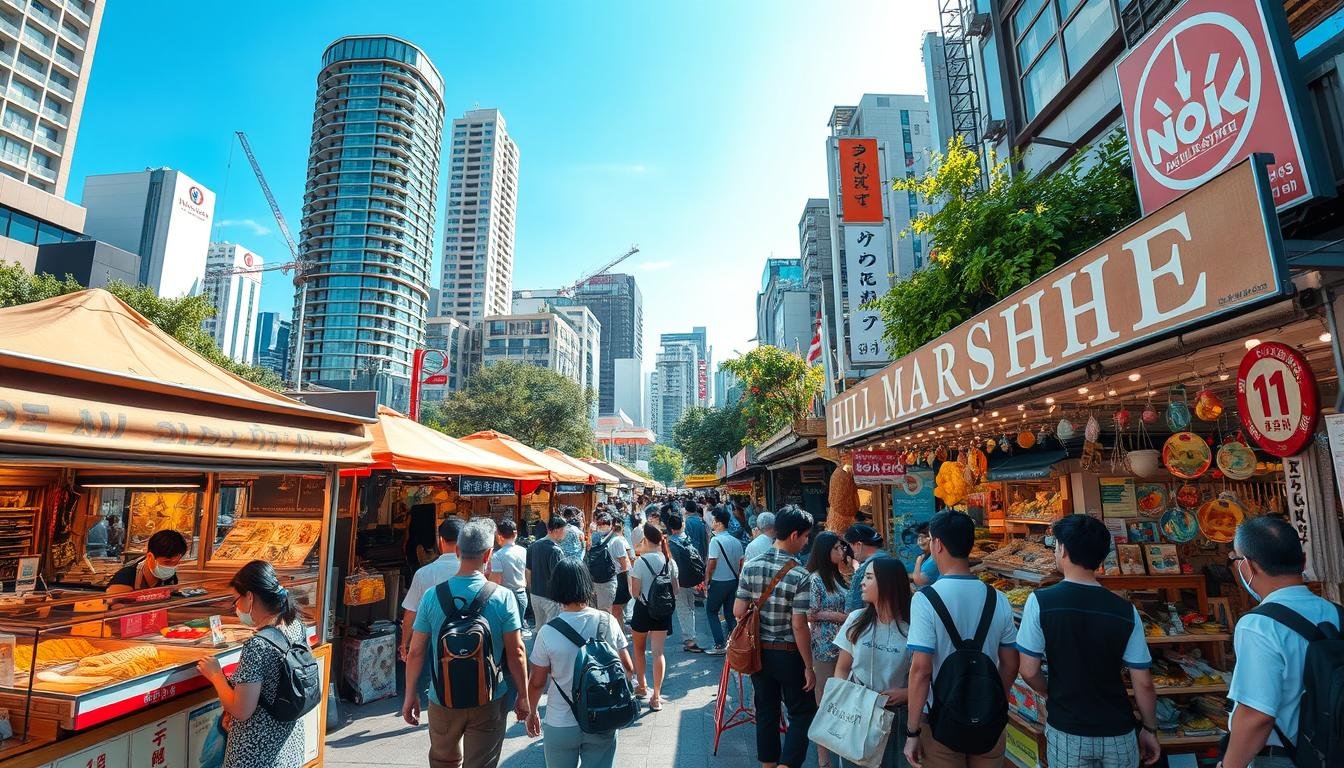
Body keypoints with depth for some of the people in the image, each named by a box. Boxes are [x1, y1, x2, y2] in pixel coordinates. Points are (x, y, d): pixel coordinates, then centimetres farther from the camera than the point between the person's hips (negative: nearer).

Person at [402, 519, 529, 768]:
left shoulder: (432, 596, -11)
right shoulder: (503, 598, -17)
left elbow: (416, 652, -5)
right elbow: (516, 652, -12)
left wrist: (410, 695, 10)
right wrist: (522, 696, 1)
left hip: (443, 700, 3)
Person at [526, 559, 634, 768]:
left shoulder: (548, 632, -18)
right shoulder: (608, 622, -12)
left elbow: (537, 682, -7)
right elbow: (628, 668, -2)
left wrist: (532, 712, 11)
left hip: (561, 726, -1)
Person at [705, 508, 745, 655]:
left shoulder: (716, 540, -17)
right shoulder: (736, 541, 4)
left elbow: (712, 563, -18)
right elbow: (741, 563, 9)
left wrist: (706, 580, -7)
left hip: (719, 582, -6)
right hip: (734, 581, 6)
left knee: (711, 611, 8)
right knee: (730, 613, 16)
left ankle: (720, 645, 3)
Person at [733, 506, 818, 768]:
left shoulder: (751, 566, -6)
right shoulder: (799, 576, -19)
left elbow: (738, 612, -4)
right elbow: (799, 626, -19)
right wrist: (809, 666, -9)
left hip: (758, 651, 5)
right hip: (788, 655, -5)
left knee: (766, 712, 19)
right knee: (803, 713, 14)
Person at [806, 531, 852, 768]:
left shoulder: (838, 577, 9)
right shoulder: (814, 579, -13)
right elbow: (810, 615, -15)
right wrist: (840, 616, -13)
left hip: (842, 643, 7)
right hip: (824, 645, -6)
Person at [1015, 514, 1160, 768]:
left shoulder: (1040, 602, -17)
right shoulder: (1125, 611, -11)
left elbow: (1029, 672, -13)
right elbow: (1143, 684, -5)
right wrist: (1150, 729, 11)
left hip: (1066, 733, -2)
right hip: (1118, 734, 2)